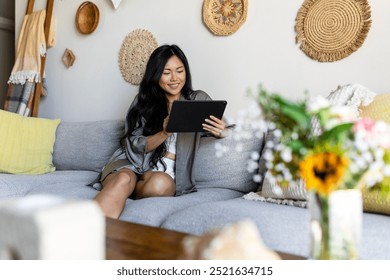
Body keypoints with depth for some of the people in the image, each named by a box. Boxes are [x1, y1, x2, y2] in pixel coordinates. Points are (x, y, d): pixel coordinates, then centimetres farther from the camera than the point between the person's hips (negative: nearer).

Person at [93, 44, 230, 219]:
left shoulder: (198, 100, 8)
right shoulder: (143, 100, 8)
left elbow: (223, 130, 4)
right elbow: (134, 146, 0)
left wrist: (221, 131, -22)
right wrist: (164, 133, -19)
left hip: (166, 173, 0)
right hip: (131, 165, 0)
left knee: (160, 184, -36)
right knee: (123, 180, -35)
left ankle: (121, 191, -15)